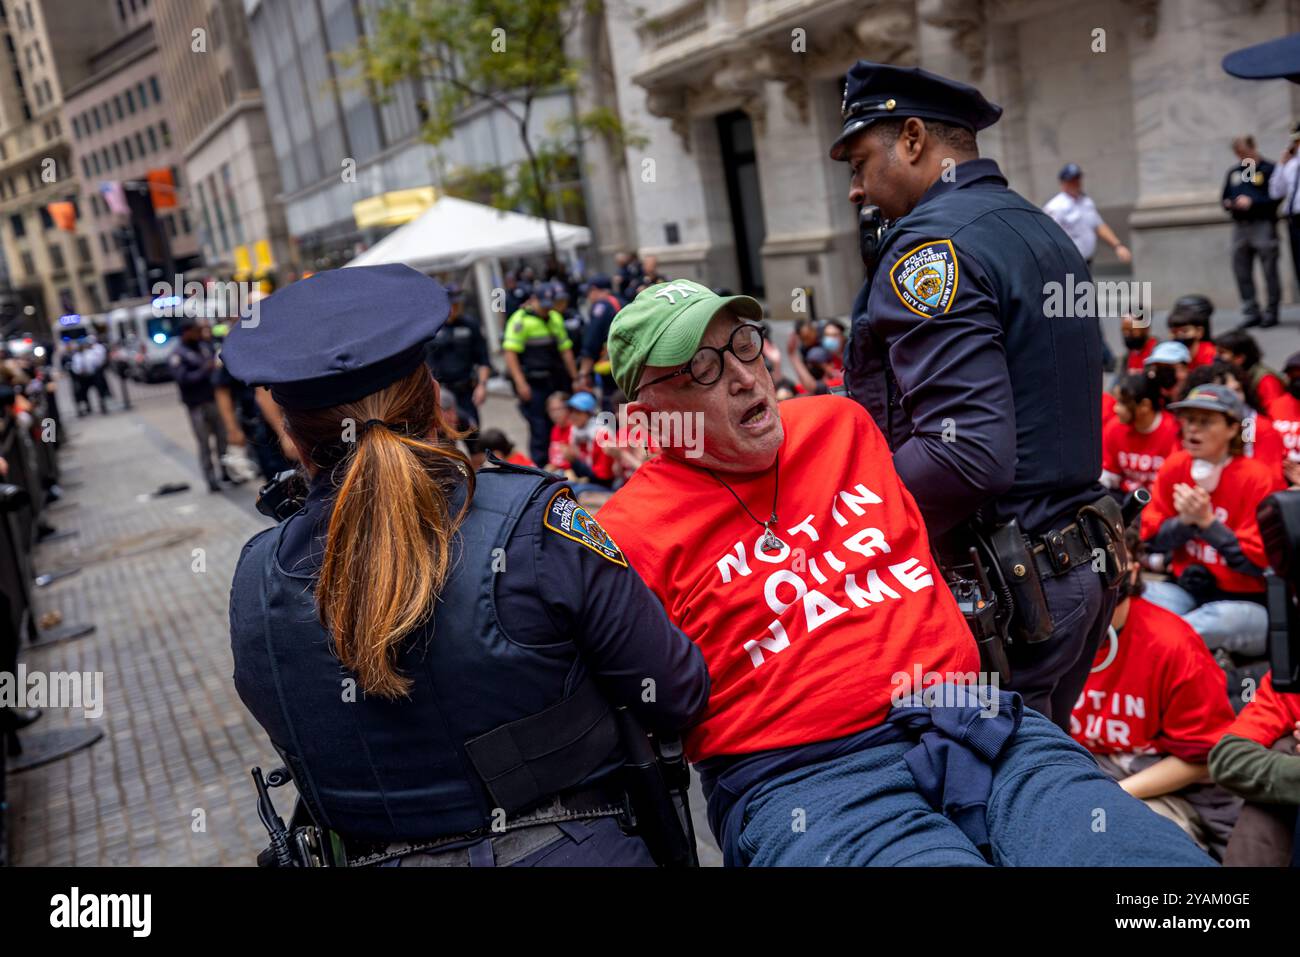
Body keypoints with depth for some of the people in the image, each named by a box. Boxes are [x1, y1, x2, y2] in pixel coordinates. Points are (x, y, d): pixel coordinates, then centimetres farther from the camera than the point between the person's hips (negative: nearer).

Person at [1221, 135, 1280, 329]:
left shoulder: (1268, 169, -2)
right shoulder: (1233, 171, 17)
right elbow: (1225, 197, 23)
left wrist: (1252, 202, -17)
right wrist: (1228, 204, 2)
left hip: (1263, 224, -6)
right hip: (1240, 226, 6)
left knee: (1269, 271, -3)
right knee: (1241, 272, 5)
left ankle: (1271, 313, 3)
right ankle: (1251, 313, 12)